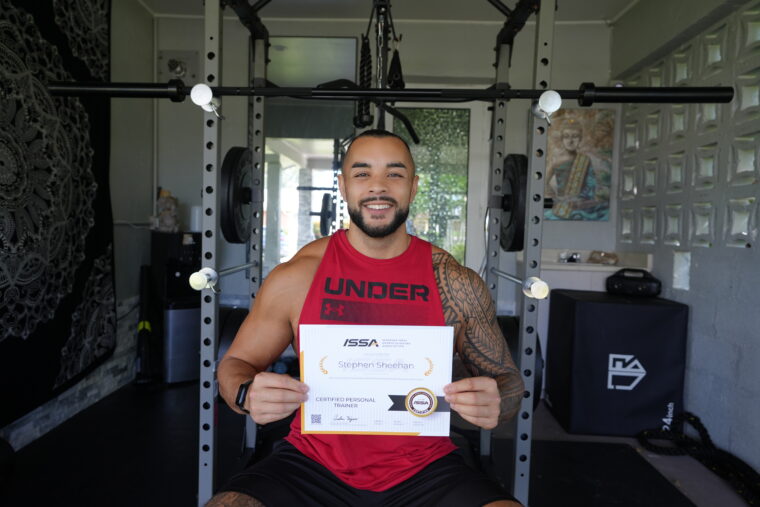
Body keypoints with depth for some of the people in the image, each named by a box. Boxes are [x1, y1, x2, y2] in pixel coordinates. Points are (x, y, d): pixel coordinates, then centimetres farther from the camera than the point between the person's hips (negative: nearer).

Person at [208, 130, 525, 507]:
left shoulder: (457, 284, -5)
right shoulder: (295, 277, -6)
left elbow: (508, 379, 5)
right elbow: (235, 364, 4)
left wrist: (495, 402, -19)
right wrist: (249, 394, -19)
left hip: (424, 470, 1)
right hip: (313, 465, 0)